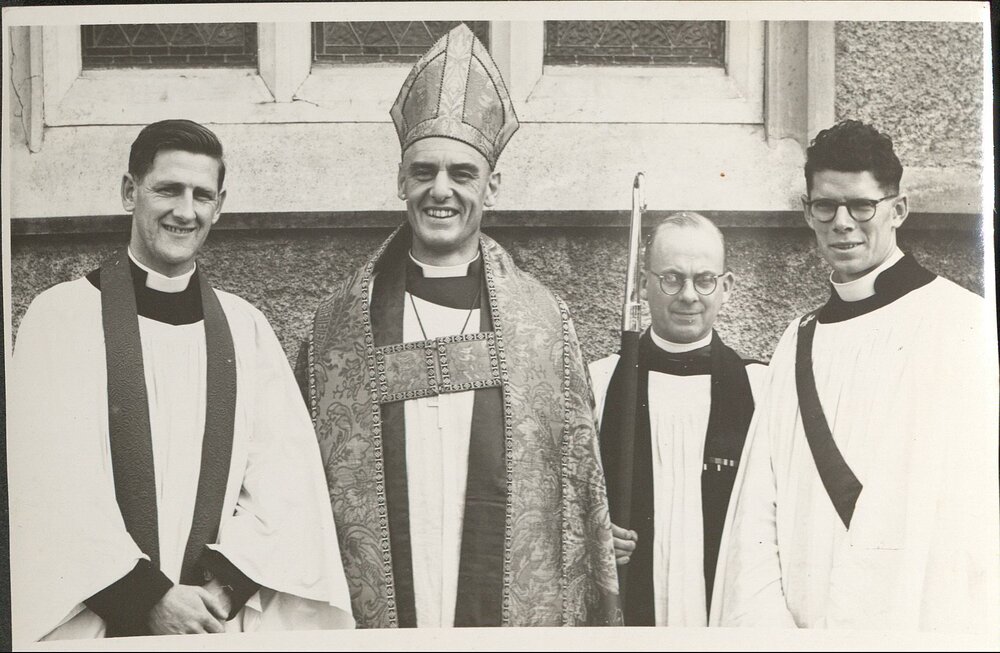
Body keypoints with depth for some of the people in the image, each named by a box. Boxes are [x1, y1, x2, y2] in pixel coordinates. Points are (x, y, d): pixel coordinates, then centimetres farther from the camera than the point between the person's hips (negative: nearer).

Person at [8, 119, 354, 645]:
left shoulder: (246, 327, 3)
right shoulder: (61, 316, -5)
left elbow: (285, 477, -3)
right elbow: (54, 484, -12)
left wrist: (226, 586, -14)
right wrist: (149, 596, -15)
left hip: (220, 617, 3)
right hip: (100, 623, -2)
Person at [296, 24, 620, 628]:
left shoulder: (544, 321, 0)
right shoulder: (340, 323, 0)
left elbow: (580, 482, 2)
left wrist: (591, 618, -1)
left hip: (521, 613, 0)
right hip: (370, 611, 0)